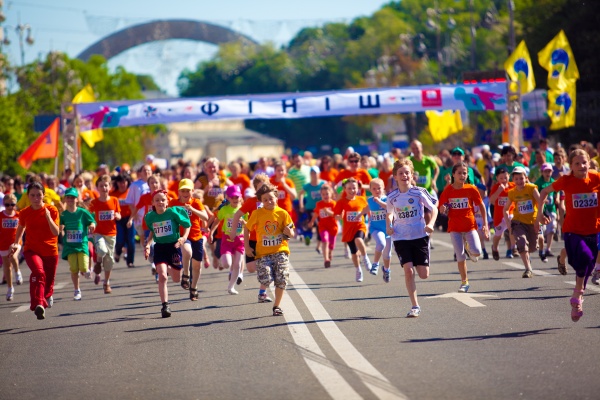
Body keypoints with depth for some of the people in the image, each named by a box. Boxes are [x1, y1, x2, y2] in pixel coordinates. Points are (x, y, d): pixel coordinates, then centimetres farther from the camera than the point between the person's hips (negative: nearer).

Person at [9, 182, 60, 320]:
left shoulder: (52, 210, -8)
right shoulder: (24, 213, -2)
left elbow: (56, 232, -16)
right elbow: (21, 227, 19)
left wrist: (48, 217, -28)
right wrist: (16, 243, 14)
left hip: (50, 251, 1)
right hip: (32, 250, -1)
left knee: (49, 281, 12)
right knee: (38, 271, -31)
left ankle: (48, 295, 51)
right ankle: (38, 305, -41)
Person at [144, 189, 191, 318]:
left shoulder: (173, 212, -12)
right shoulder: (150, 217, -2)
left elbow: (187, 225, -1)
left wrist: (184, 237, -17)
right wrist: (148, 245, 3)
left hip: (174, 246, -1)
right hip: (159, 248, 1)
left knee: (176, 279, 12)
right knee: (162, 276, -17)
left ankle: (170, 269, 50)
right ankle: (165, 306, -11)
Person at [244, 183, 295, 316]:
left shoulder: (283, 213, 0)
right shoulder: (257, 214, -1)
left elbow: (292, 234, 5)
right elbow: (247, 229, 9)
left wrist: (288, 231, -18)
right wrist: (247, 247, 2)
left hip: (280, 251, 1)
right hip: (263, 252, -1)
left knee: (281, 280, -4)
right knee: (266, 279, -14)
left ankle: (277, 305, 14)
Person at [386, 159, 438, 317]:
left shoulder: (419, 192, -7)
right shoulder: (392, 197, 0)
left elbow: (434, 209, 0)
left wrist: (431, 224, -17)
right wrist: (388, 226, 0)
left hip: (420, 236, -1)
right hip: (401, 238, 1)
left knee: (424, 274, -1)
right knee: (408, 271, -14)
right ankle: (415, 306, -5)